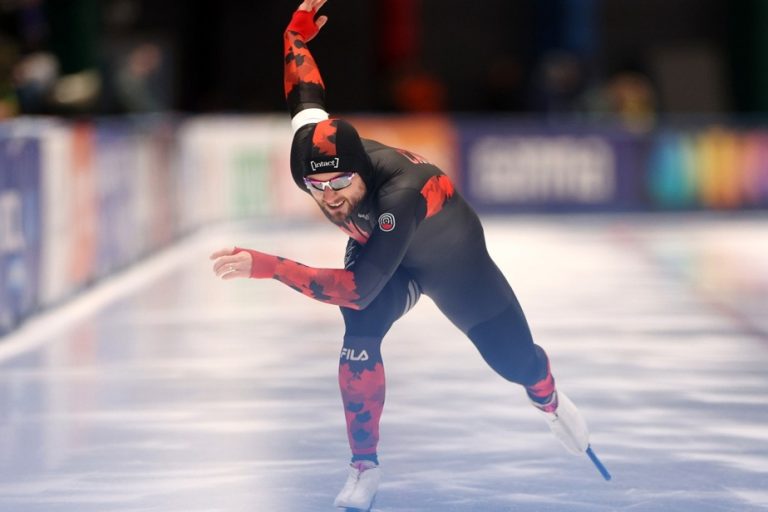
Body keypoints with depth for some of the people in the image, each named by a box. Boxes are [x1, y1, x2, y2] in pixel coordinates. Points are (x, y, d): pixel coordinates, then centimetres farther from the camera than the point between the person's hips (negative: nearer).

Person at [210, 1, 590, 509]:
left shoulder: (401, 192, -51)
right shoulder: (317, 151, -34)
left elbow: (358, 287, -55)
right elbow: (306, 90, -11)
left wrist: (267, 266, -59)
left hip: (450, 250, -3)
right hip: (379, 244, 4)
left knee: (513, 356, 10)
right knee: (359, 339, -24)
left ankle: (550, 401, 48)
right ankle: (365, 466, -6)